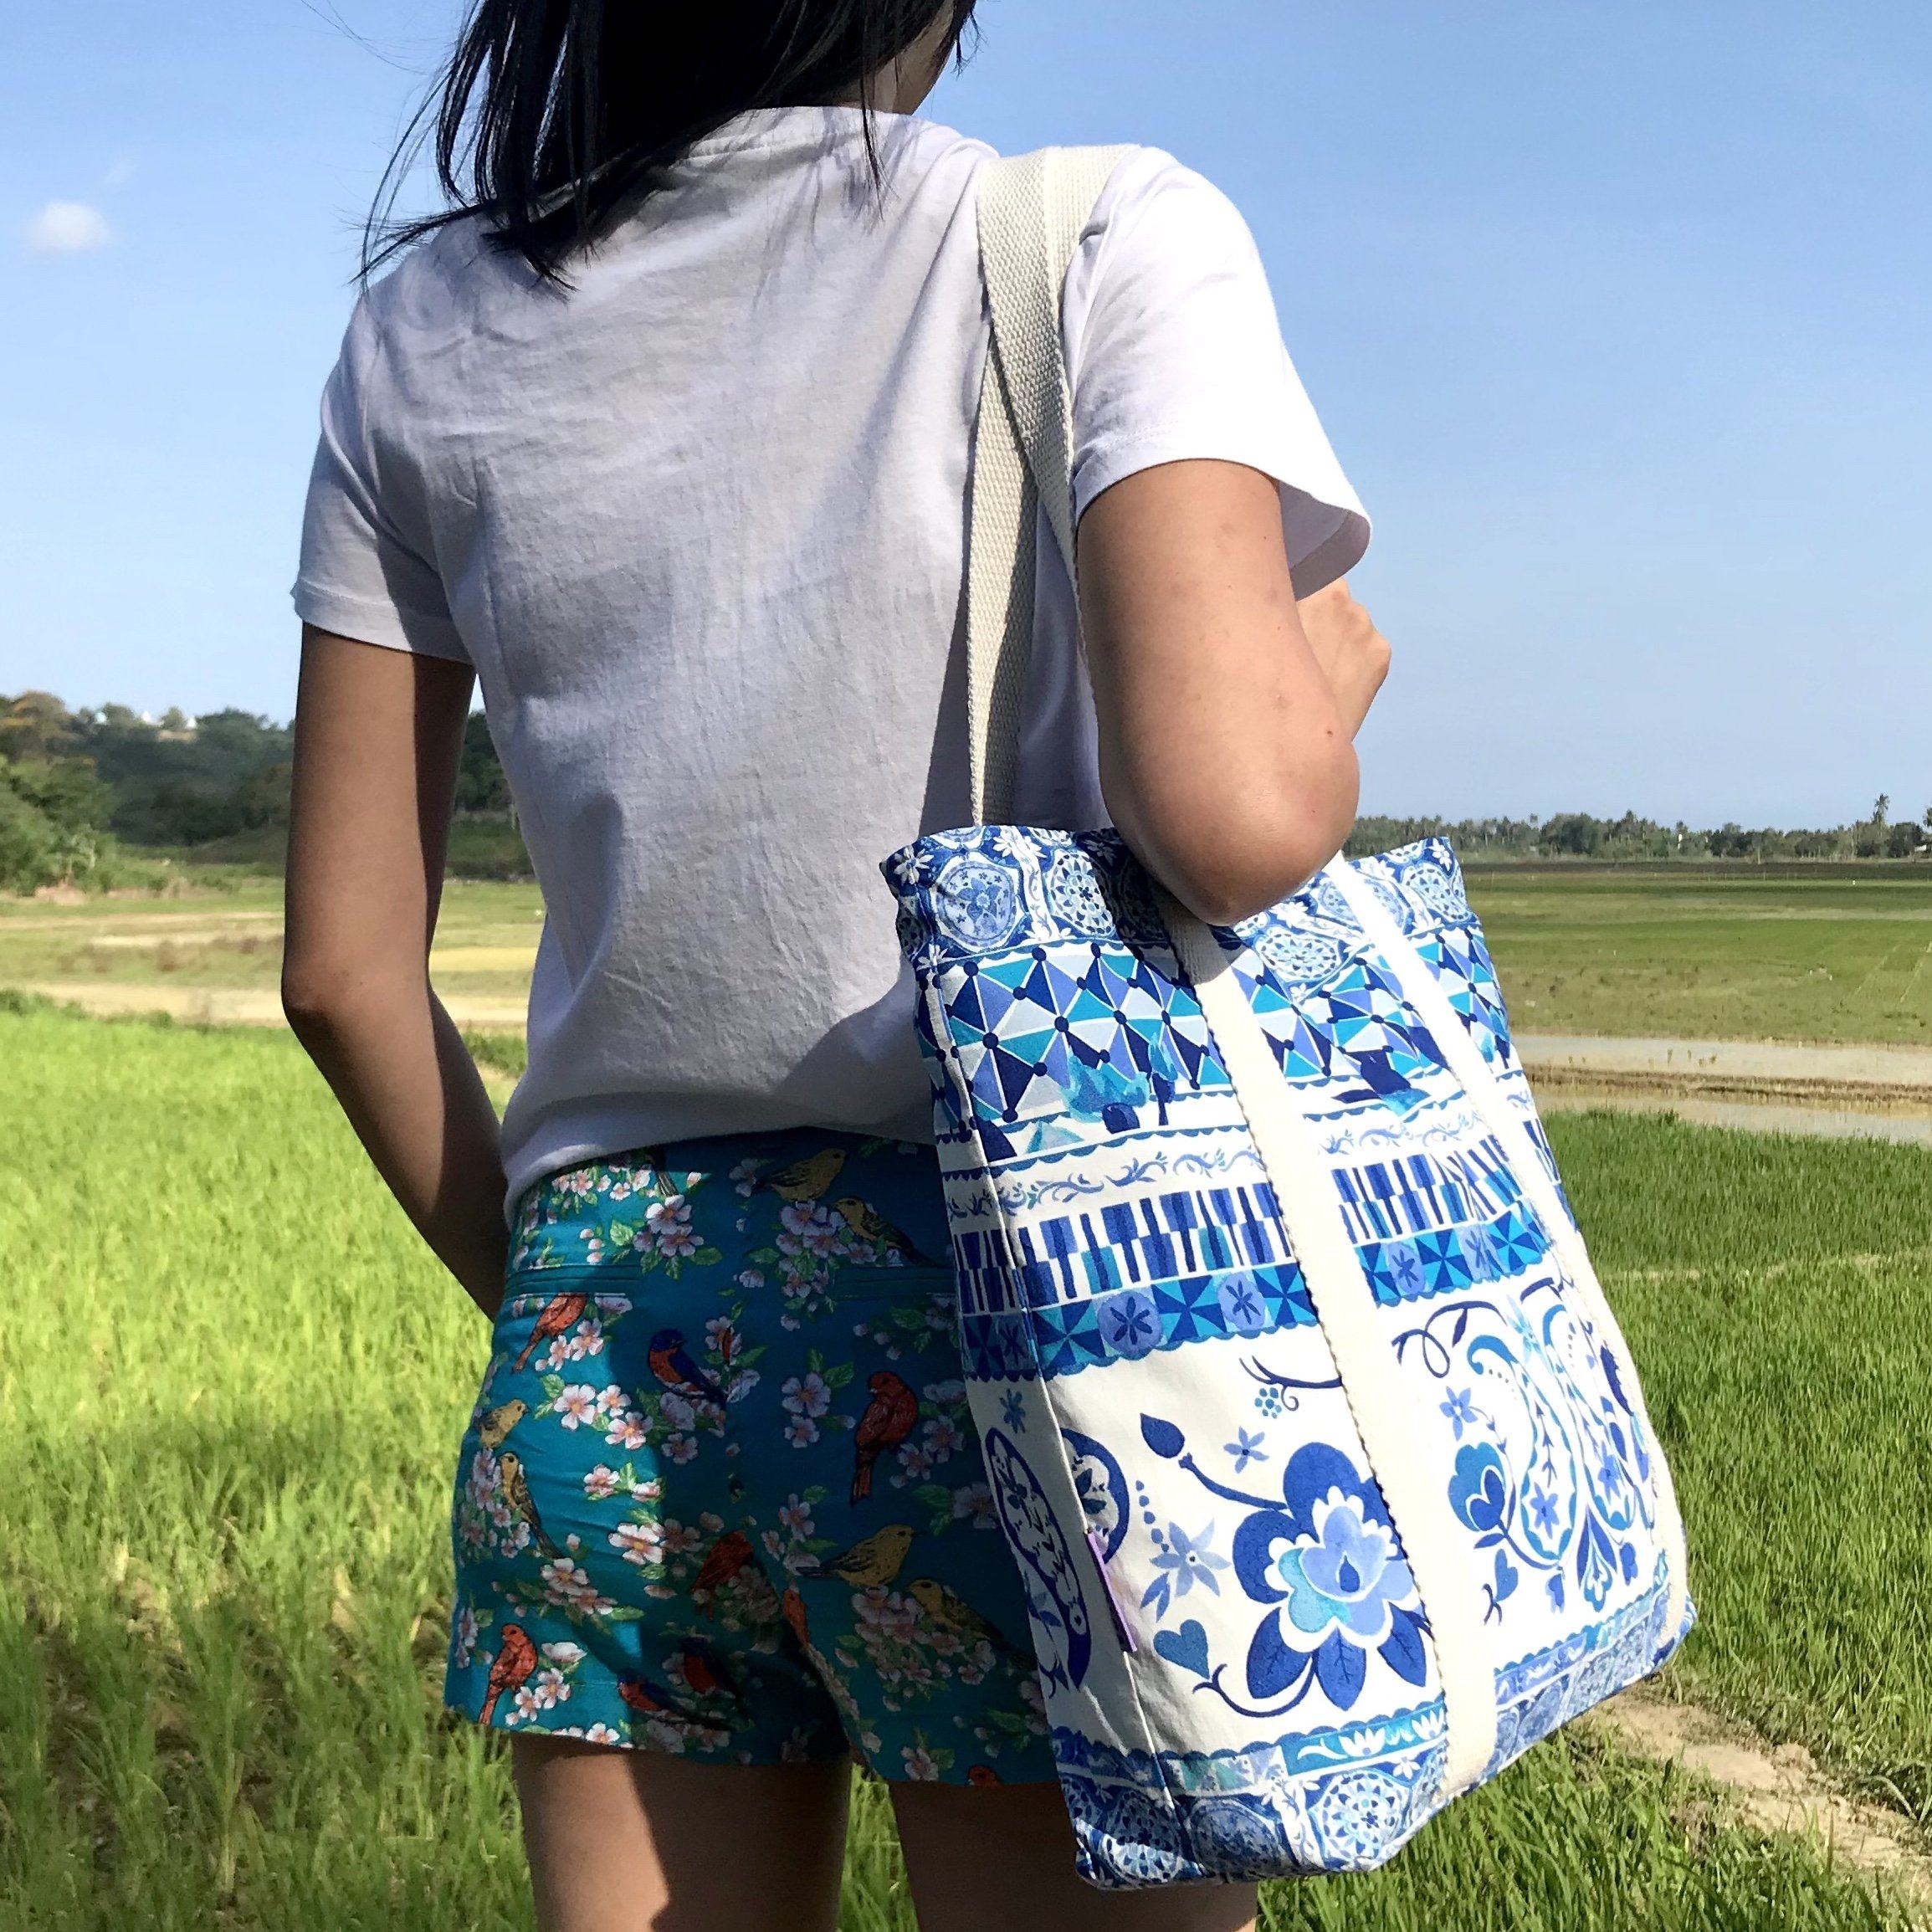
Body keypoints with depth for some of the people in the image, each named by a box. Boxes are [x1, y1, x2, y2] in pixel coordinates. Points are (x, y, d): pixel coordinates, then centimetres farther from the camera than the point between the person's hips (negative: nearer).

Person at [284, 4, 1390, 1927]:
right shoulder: (1105, 241, -7)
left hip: (597, 1337, 5)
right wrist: (1330, 671, 1)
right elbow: (1238, 817, -22)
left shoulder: (423, 332, 7)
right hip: (1008, 1324, -4)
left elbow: (343, 967, 8)